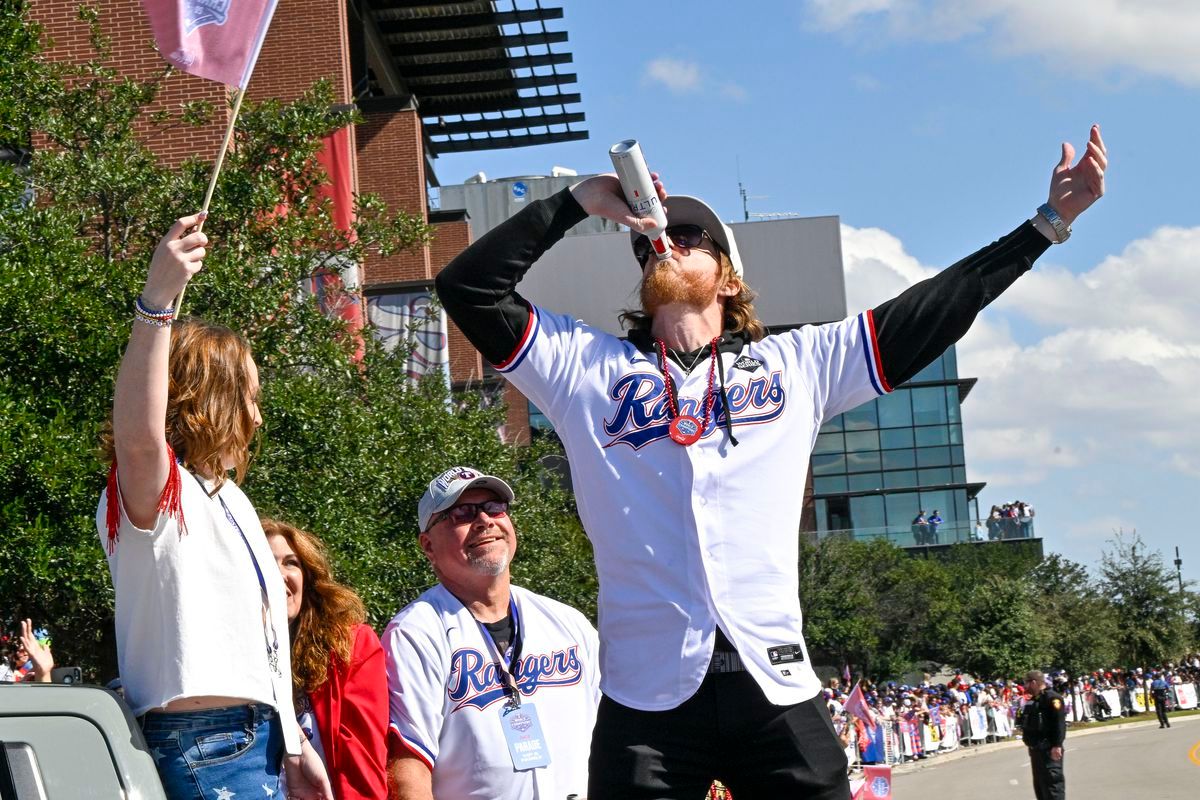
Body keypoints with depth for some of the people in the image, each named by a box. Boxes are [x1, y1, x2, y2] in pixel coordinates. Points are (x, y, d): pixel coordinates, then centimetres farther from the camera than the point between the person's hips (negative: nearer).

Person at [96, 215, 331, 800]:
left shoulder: (227, 498, 20)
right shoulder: (155, 490, -9)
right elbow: (137, 436, -34)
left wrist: (292, 747, 24)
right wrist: (156, 301, -45)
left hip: (257, 738, 9)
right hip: (202, 745, -9)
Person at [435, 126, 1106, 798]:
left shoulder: (797, 364, 16)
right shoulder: (588, 367, 14)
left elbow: (934, 310, 16)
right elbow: (468, 287, 9)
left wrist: (1048, 222, 14)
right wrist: (577, 202, 10)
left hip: (775, 689, 1)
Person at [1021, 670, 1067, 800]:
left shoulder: (1052, 698, -14)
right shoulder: (1034, 700, 18)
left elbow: (1059, 723, -22)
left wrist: (1057, 745, -26)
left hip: (1049, 751, -10)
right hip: (1035, 749, 10)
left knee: (1052, 784, -10)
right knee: (1039, 784, 15)